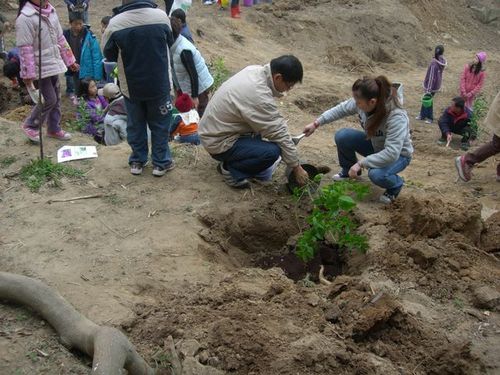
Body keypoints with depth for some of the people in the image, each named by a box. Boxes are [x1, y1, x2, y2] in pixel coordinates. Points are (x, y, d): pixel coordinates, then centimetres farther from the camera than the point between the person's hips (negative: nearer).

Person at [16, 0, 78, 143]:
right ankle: (30, 125, 18)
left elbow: (60, 38, 13)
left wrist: (69, 60, 16)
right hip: (40, 67, -8)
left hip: (54, 64, 8)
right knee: (49, 100, -3)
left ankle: (54, 129, 30)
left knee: (56, 99, 14)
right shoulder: (25, 18, -20)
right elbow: (25, 49, -20)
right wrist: (28, 74, -20)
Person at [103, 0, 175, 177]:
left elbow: (109, 55, 1)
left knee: (136, 125, 16)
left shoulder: (115, 23, -14)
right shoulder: (161, 15, -11)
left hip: (131, 86, 0)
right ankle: (161, 163, 19)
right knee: (160, 125, 13)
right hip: (159, 84, 0)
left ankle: (137, 162, 25)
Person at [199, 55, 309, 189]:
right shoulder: (259, 97, -31)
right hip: (218, 142, -9)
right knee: (272, 151, -22)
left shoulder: (255, 70, -5)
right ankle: (230, 169, -1)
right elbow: (280, 135, -22)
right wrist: (297, 168, -11)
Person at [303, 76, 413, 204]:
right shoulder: (362, 102, -22)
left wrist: (361, 163, -39)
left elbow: (392, 153, -40)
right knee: (342, 136, -15)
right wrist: (316, 123, -6)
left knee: (376, 174, -35)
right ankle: (349, 170, 14)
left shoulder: (397, 117, -38)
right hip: (373, 143, 6)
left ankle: (396, 184, 1)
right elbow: (341, 109, -2)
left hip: (398, 154, -6)